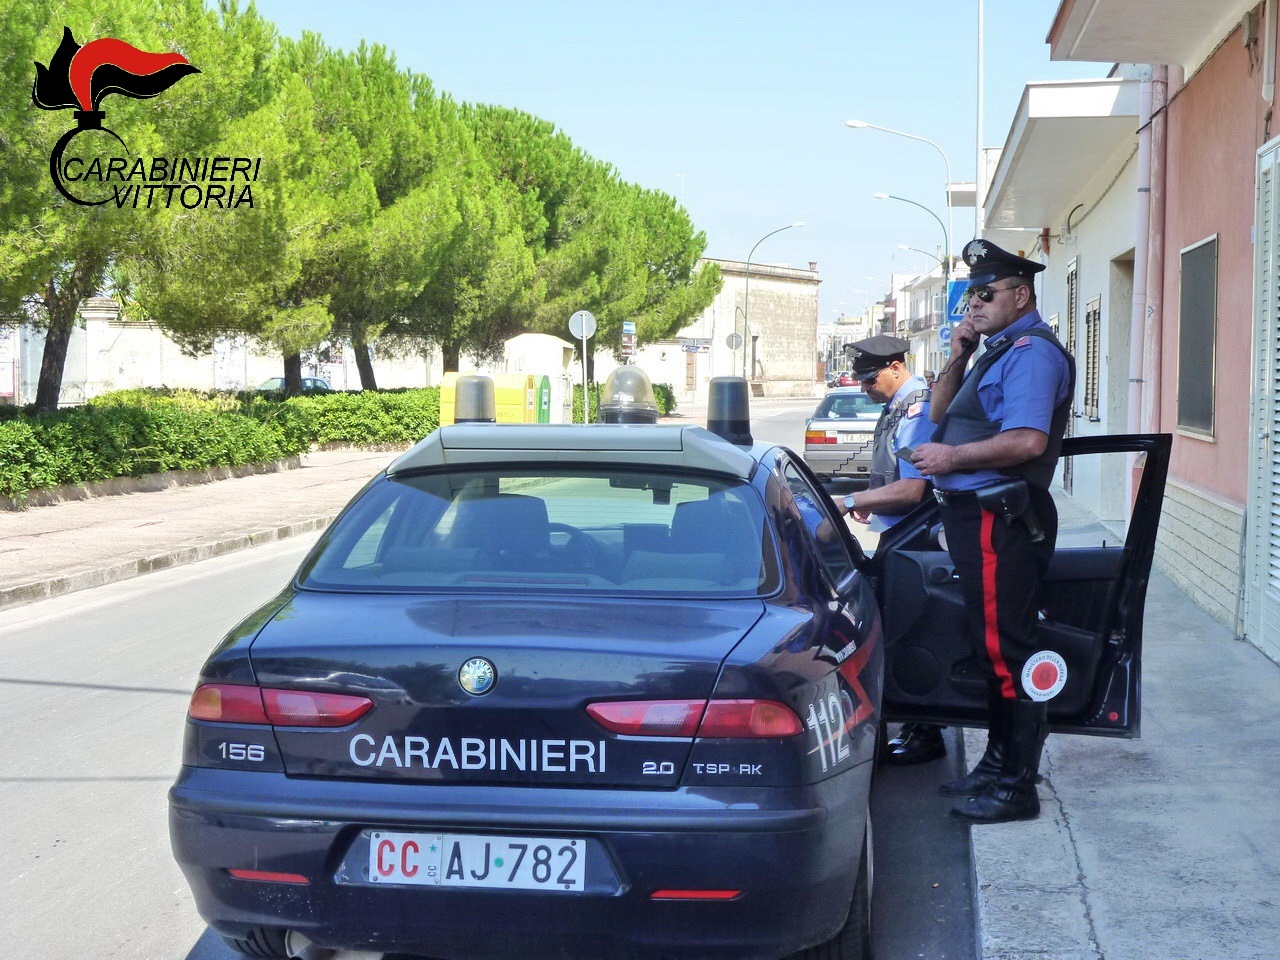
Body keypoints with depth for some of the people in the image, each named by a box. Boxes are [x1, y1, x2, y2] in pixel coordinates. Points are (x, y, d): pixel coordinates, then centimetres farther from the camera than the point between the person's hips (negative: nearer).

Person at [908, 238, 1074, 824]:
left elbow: (1028, 440, -26)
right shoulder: (999, 350, 20)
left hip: (1000, 520, -11)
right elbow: (940, 415, 24)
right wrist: (957, 359, 8)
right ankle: (998, 765, 28)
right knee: (990, 645, 17)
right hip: (977, 516, 11)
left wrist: (952, 457, -17)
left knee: (1003, 649, -7)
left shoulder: (1031, 352, -13)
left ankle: (1017, 787, -1)